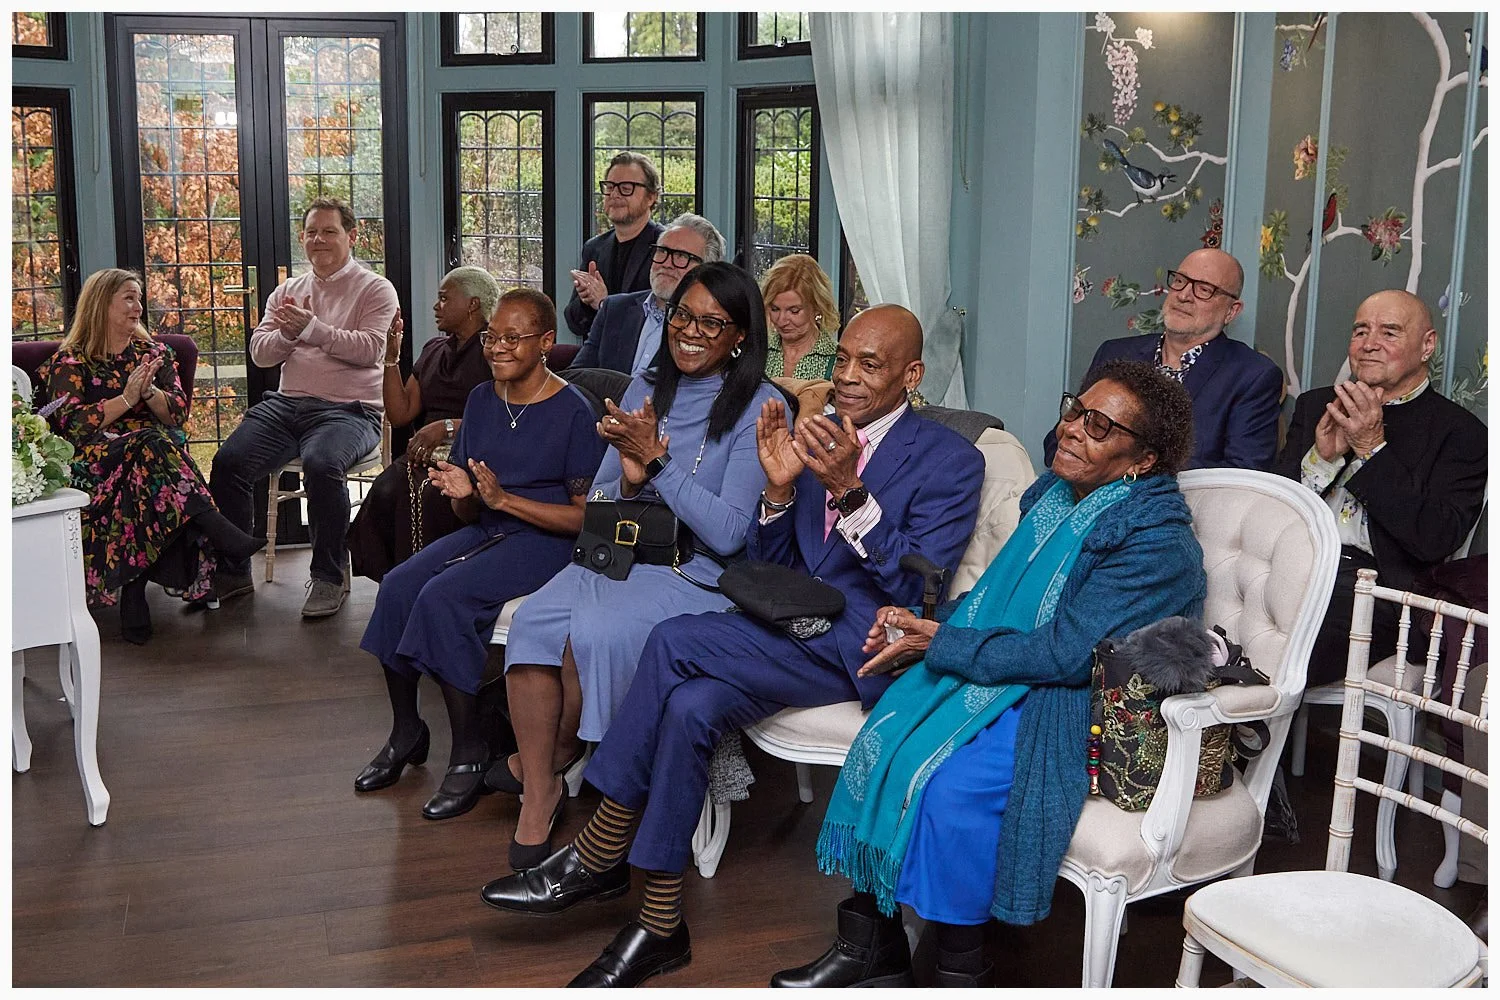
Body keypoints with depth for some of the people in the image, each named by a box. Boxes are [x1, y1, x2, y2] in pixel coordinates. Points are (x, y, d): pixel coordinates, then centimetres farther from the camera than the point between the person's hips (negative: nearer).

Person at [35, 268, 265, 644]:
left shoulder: (155, 353, 23)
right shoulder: (69, 360, 12)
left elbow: (177, 413, 10)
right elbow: (72, 423, -4)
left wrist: (149, 391, -9)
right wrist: (127, 397, -10)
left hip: (155, 451, 3)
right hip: (95, 458, -3)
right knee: (151, 445, -37)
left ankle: (133, 590, -44)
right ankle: (220, 531, -47)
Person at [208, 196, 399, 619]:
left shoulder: (374, 289, 4)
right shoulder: (287, 291, 20)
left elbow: (370, 348, -12)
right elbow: (258, 351, 12)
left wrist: (311, 328, -18)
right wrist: (286, 334, -9)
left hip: (348, 409, -5)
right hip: (286, 403, 5)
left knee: (321, 464, -35)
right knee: (227, 462, -16)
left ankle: (329, 577, -18)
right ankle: (233, 571, 0)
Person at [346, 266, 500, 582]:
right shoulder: (434, 349, 24)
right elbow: (400, 414, 19)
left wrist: (448, 426, -19)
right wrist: (392, 357, 13)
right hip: (426, 450, 6)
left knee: (428, 496, -35)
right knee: (386, 492, -26)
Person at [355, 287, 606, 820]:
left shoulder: (573, 411, -10)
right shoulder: (481, 400, 10)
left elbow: (587, 515, -14)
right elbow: (468, 512, 12)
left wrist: (504, 498, -20)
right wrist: (462, 493, -12)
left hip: (545, 539, -7)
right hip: (484, 530, 7)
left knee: (442, 595, -27)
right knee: (397, 585, -17)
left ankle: (469, 751, -14)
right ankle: (406, 731, 0)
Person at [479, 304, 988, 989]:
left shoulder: (951, 460, -5)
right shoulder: (814, 437, 13)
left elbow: (919, 591, -14)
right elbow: (768, 569, 13)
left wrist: (849, 491, -24)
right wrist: (780, 487, -7)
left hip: (865, 649, -6)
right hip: (793, 632, 6)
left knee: (674, 642, -23)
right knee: (691, 707, -24)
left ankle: (598, 854, -10)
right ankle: (659, 925, -14)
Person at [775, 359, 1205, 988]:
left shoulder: (1158, 540, -16)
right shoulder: (1051, 495, 10)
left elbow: (1066, 653, -21)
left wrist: (938, 642, -17)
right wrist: (919, 624, -2)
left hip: (1079, 708, -7)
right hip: (1005, 678, 8)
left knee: (950, 780, -29)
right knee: (882, 738, -15)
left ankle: (961, 971, -8)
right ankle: (872, 953, -5)